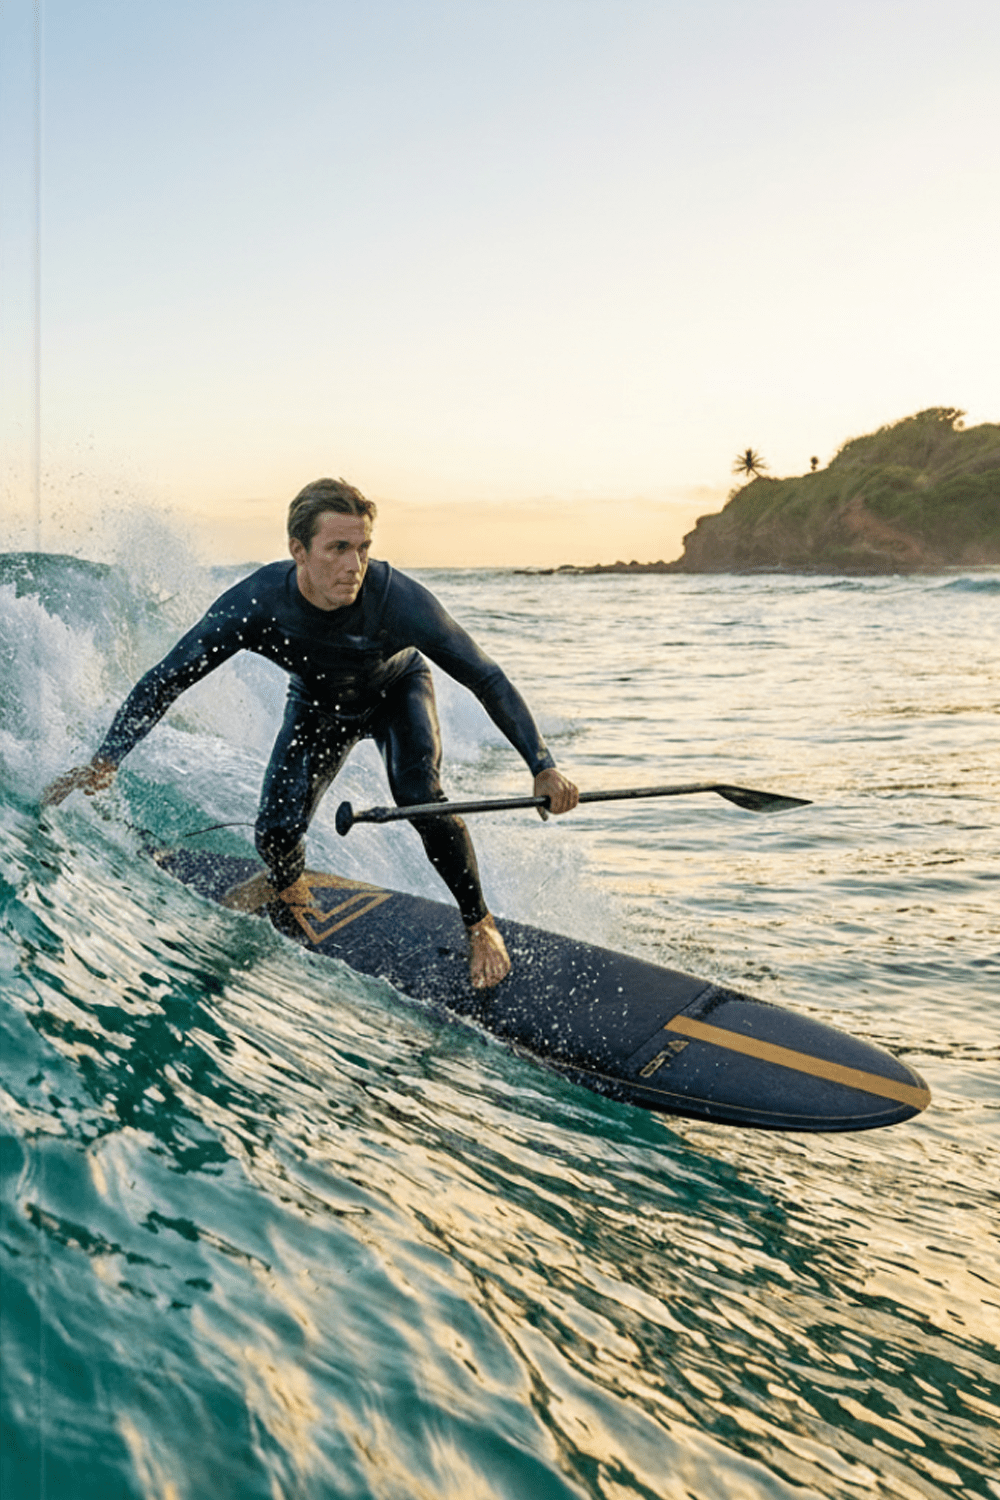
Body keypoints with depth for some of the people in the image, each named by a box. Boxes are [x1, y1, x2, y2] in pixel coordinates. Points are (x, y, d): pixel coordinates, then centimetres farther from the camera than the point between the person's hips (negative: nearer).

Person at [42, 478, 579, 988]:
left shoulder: (398, 599, -40)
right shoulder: (257, 602, -35)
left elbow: (487, 679, -32)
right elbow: (166, 678, -27)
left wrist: (543, 766, -37)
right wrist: (105, 760, -37)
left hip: (397, 692, -2)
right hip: (318, 703, 2)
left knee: (419, 797, -28)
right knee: (275, 833, -8)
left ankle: (479, 925, -4)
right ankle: (289, 885, 33)